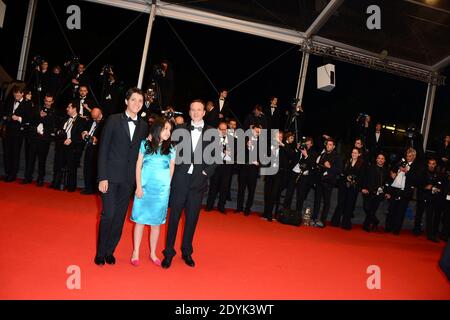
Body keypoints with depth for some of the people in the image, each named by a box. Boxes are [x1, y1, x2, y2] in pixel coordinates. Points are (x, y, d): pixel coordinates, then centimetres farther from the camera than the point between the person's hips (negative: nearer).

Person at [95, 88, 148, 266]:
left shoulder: (143, 126, 8)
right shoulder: (114, 120, -2)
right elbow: (103, 149, -4)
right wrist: (102, 177, -10)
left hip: (129, 178, 3)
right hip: (111, 176, -3)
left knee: (120, 217, 8)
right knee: (108, 214, -5)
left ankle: (110, 251, 23)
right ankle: (100, 253, 12)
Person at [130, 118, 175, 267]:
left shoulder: (170, 149, 5)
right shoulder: (145, 144, 1)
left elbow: (171, 171, 7)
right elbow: (138, 166, 0)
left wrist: (168, 188, -2)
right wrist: (139, 187, -6)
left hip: (162, 190, 1)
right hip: (144, 188, -1)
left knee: (156, 223, 8)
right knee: (140, 220, 4)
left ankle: (153, 253, 21)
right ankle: (135, 253, 15)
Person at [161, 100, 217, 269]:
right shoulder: (180, 129, 5)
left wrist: (206, 172, -5)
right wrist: (172, 171, -5)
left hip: (198, 181, 1)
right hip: (180, 180, 0)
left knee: (192, 218, 10)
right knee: (174, 216, 4)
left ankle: (187, 252, 24)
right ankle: (169, 253, 14)